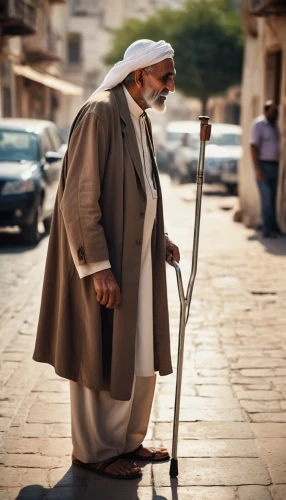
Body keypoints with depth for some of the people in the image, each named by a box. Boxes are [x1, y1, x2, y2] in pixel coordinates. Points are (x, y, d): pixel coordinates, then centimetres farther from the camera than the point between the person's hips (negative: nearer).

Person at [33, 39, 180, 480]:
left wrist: (160, 240, 13)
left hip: (138, 261, 9)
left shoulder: (141, 119, 12)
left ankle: (126, 440, 32)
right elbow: (80, 198, -21)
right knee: (101, 357, 4)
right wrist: (98, 268, -23)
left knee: (139, 355, 16)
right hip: (105, 265, -9)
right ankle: (93, 451, 22)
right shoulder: (99, 114, -17)